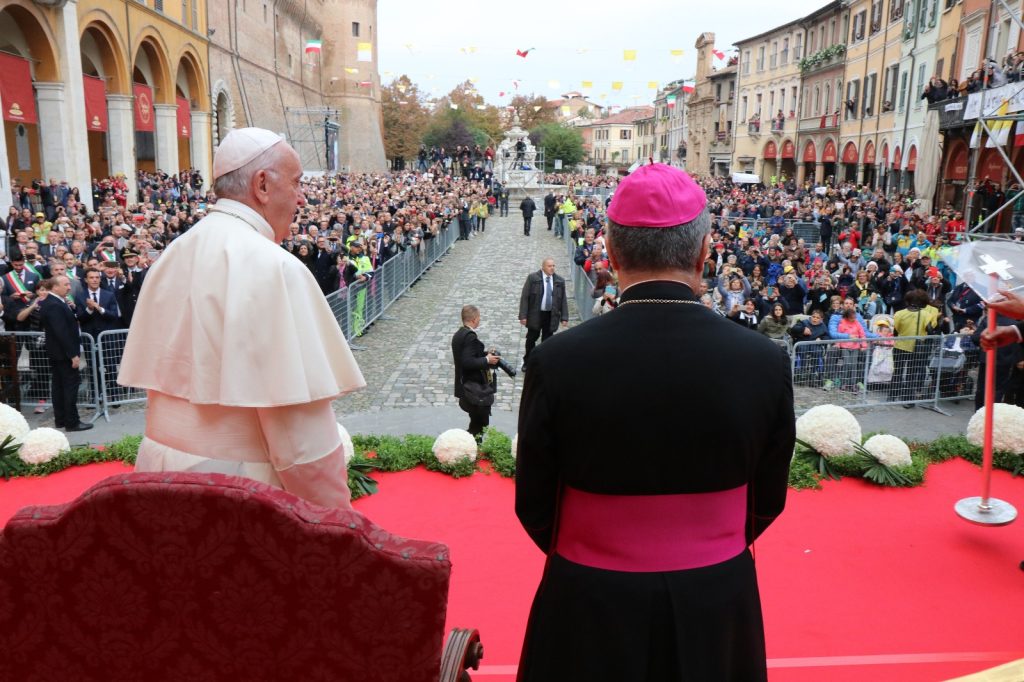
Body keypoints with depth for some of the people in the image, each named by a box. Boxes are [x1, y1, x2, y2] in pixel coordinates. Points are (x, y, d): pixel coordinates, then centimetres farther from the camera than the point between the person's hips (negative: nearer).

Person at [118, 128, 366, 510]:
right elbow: (299, 419, -22)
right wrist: (332, 518, -15)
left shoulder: (172, 257, 6)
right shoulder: (275, 267, -19)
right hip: (239, 480, -8)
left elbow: (154, 374, 12)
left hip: (162, 460, 8)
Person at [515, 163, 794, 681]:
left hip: (590, 605, -1)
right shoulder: (765, 362, -15)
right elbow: (768, 501, -1)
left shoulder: (557, 361, -20)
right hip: (717, 606, 2)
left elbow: (534, 506, -8)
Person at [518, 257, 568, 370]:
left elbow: (563, 300, 4)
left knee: (547, 341, 8)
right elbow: (524, 297, -7)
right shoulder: (532, 278, -7)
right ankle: (527, 362, 29)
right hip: (535, 315, -2)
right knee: (531, 339, 11)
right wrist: (523, 316, -12)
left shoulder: (560, 280, 1)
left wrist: (564, 318, -2)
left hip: (551, 316, 2)